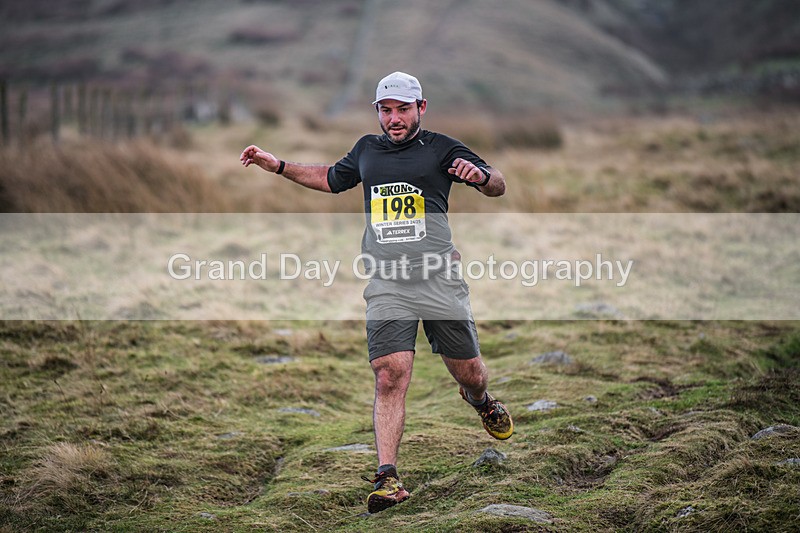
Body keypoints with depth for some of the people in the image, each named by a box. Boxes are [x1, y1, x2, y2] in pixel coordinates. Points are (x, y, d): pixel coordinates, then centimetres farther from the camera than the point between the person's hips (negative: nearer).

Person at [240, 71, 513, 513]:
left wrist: (481, 175, -22)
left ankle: (481, 402, 45)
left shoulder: (441, 148, 4)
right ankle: (387, 478, -14)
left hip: (440, 281, -2)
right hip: (386, 286, 2)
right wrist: (278, 166, 27)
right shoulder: (366, 150, 16)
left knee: (468, 372, 7)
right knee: (390, 376, -13)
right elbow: (331, 179, 35)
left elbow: (498, 187, 1)